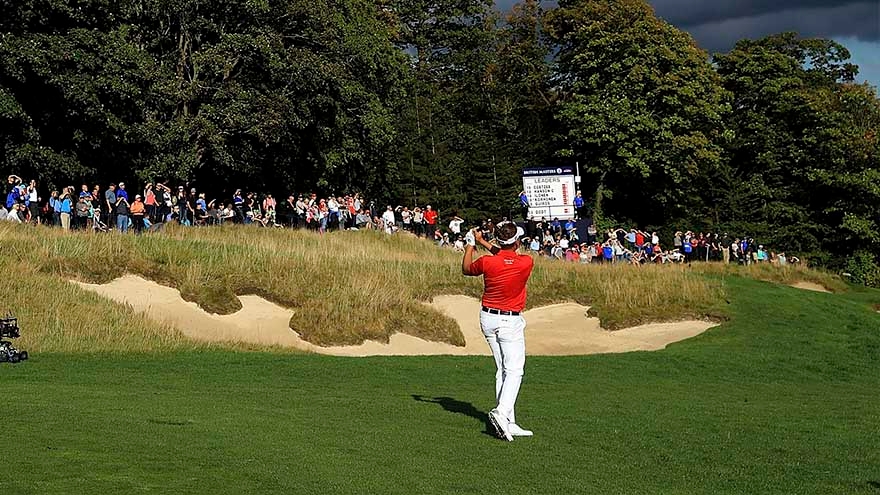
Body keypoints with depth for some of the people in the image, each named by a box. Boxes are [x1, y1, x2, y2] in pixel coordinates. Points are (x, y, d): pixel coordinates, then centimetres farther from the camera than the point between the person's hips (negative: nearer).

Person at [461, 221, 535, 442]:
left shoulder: (487, 262, -11)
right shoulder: (526, 262, -12)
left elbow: (466, 269, 11)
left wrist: (471, 243, 22)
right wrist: (482, 242, 14)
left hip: (488, 318, 4)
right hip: (511, 322, -4)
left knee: (502, 371, 9)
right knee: (514, 370, -4)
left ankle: (508, 423, 6)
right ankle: (502, 411, -26)